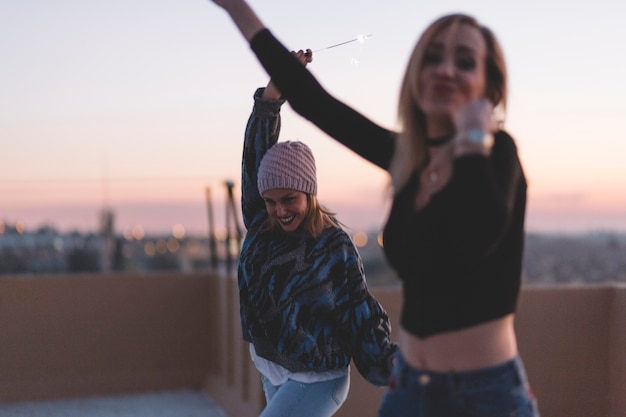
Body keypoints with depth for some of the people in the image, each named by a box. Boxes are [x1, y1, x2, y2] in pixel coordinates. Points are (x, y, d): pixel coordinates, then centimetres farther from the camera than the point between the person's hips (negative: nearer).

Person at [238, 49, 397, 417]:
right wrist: (274, 90, -22)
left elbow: (360, 312, -11)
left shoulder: (336, 247, -18)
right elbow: (257, 150, -13)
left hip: (316, 379, -6)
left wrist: (392, 362, -20)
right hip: (271, 369, 6)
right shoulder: (261, 224, -6)